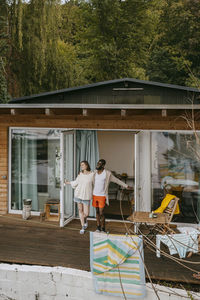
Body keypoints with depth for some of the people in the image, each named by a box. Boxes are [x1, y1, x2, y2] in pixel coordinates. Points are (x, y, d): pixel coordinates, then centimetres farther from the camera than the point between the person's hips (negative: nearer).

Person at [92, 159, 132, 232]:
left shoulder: (107, 173, -10)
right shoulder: (95, 172, 4)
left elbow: (117, 180, 0)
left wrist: (126, 186, 2)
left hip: (102, 196, -4)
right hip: (95, 195, 4)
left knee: (101, 213, -8)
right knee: (97, 212, 11)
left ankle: (103, 229, 5)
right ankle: (98, 227, 22)